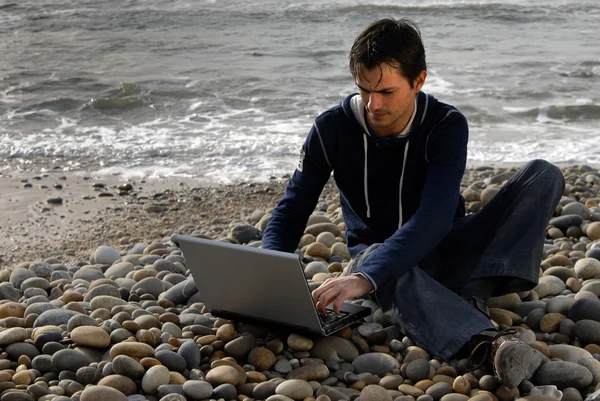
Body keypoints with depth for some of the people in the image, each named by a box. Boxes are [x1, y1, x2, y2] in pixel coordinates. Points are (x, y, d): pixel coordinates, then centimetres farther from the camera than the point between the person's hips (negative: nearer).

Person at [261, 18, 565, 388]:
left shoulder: (447, 126, -18)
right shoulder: (332, 128, -11)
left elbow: (434, 218, -32)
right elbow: (293, 209, -7)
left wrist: (364, 278, -46)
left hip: (443, 252, 1)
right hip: (377, 253, 0)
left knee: (544, 175, -20)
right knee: (383, 266, -42)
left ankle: (472, 298, -36)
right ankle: (488, 342, -64)